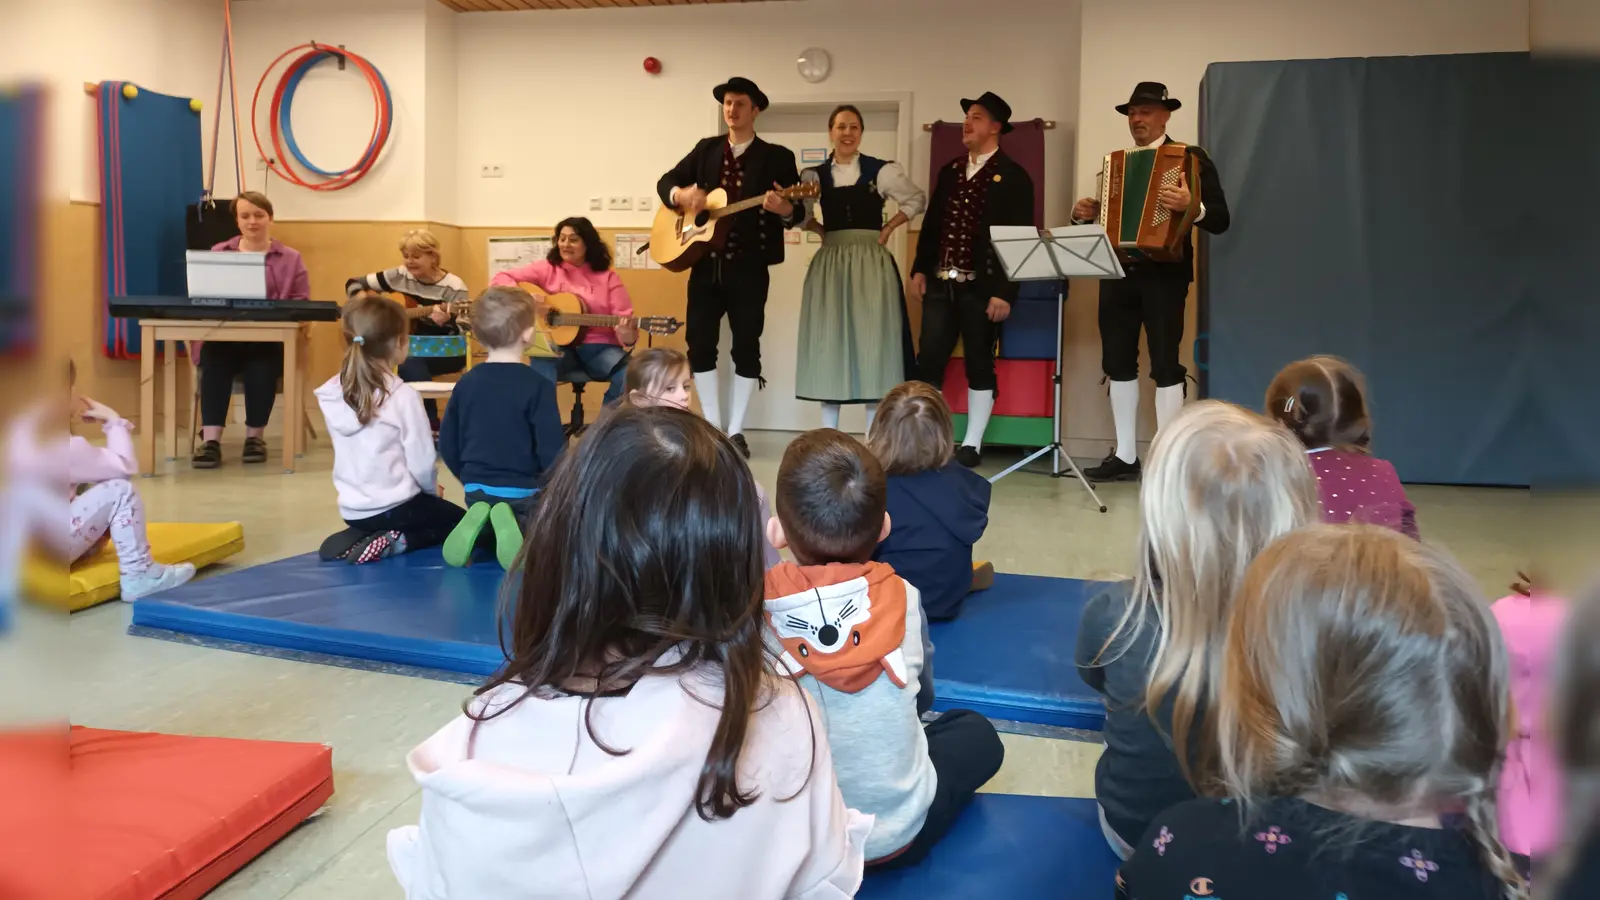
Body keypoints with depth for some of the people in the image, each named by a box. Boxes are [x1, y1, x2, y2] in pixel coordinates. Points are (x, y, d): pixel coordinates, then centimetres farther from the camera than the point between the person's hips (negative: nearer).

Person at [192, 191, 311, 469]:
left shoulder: (290, 258, 14)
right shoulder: (218, 253, 19)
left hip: (270, 339, -1)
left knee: (261, 365, -34)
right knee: (214, 359, -32)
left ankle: (255, 436, -14)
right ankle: (210, 439, -32)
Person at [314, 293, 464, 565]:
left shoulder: (331, 393, -1)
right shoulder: (403, 395, -18)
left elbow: (357, 451, 7)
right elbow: (422, 461, -16)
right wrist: (433, 490, 6)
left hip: (352, 509, 6)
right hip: (395, 506, -5)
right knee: (461, 521, 20)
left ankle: (355, 540, 8)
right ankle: (399, 542, -4)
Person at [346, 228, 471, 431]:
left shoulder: (453, 288, -11)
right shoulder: (399, 276, 3)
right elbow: (354, 284, 12)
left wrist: (445, 321, -35)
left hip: (446, 353, -4)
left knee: (410, 362, -35)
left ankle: (431, 427, -19)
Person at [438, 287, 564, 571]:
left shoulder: (466, 382, 1)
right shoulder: (537, 385, -15)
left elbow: (447, 444, 6)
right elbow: (552, 449, -16)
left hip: (477, 490, 5)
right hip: (524, 491, -5)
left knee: (490, 541, 31)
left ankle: (478, 520, -5)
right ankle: (515, 525, -17)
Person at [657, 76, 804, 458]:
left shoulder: (777, 157, 2)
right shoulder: (706, 149, 13)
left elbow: (798, 212, -5)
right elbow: (666, 181, 13)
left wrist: (784, 209, -29)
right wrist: (680, 194, -10)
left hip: (749, 267, -3)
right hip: (705, 263, 4)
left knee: (746, 347, -1)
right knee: (699, 343, 3)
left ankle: (736, 431, 8)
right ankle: (713, 427, 13)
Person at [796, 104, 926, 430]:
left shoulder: (882, 170, 1)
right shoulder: (815, 175, 6)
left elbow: (917, 200, 10)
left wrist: (888, 228, 1)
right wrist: (821, 230, 0)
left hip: (872, 264, -2)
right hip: (830, 264, 2)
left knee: (872, 341, -2)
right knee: (829, 342, 4)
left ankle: (873, 435, 3)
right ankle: (828, 434, 10)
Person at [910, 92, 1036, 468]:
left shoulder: (1013, 176, -3)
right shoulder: (949, 172, 15)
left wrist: (1005, 292, -15)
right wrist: (920, 269, 7)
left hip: (981, 287, -5)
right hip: (941, 283, 5)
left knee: (979, 364, 4)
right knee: (928, 360, 3)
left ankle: (971, 445, 11)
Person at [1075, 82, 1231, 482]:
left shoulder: (1191, 158, -2)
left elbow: (1219, 219, -10)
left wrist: (1191, 205, -30)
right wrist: (1084, 214, 0)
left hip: (1163, 274, -6)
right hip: (1118, 273, 6)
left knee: (1165, 366, -4)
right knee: (1117, 363, 8)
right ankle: (1125, 456, 16)